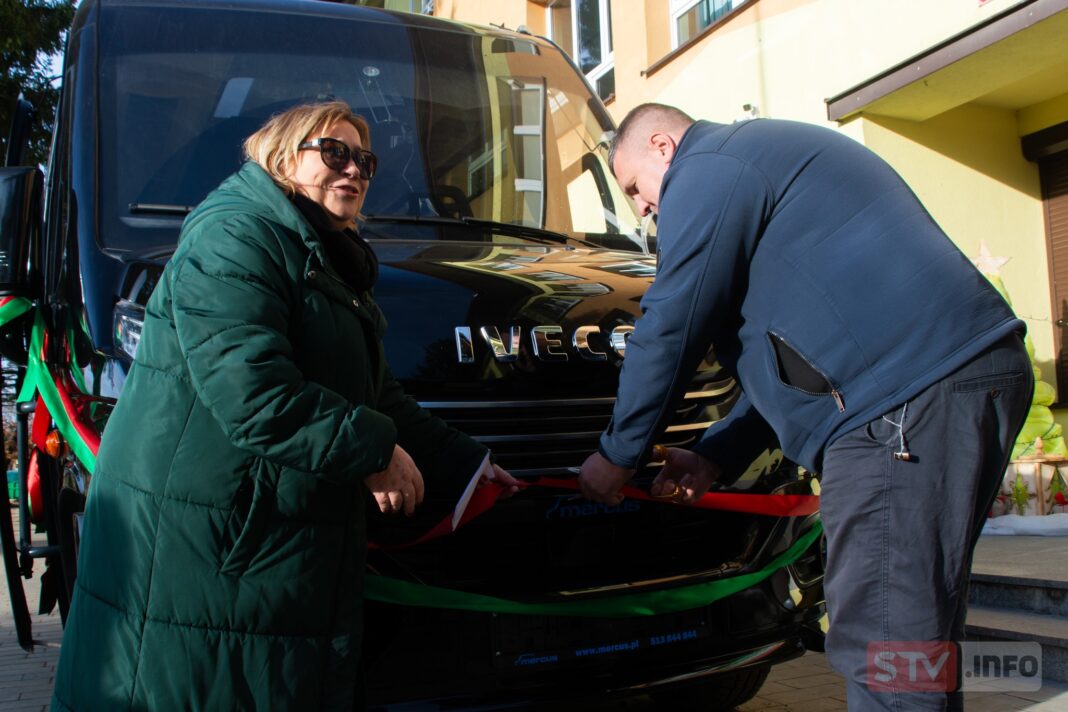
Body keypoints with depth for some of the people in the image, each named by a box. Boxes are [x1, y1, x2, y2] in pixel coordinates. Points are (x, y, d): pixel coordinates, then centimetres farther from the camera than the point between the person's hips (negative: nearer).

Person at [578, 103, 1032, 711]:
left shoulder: (707, 171, 0)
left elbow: (671, 329, -5)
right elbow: (792, 347, 30)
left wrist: (617, 454, 8)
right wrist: (718, 455, 24)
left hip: (910, 397, -11)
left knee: (883, 652, -9)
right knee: (920, 640, 16)